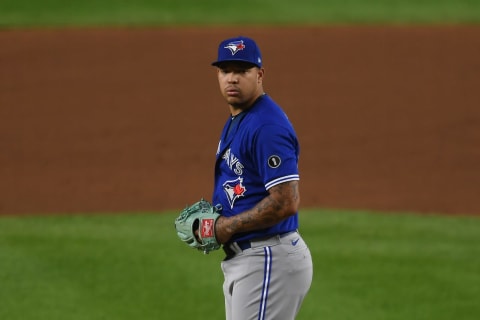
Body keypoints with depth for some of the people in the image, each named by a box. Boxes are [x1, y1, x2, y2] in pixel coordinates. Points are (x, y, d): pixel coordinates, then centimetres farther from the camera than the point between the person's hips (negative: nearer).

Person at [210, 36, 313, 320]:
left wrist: (228, 227, -15)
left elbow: (286, 202, -24)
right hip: (241, 260, 11)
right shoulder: (235, 122, 16)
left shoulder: (267, 126, -17)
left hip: (270, 261, -11)